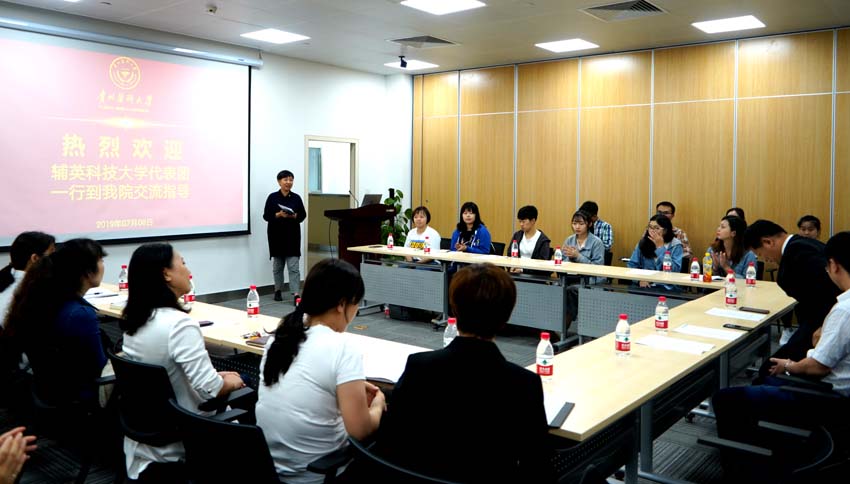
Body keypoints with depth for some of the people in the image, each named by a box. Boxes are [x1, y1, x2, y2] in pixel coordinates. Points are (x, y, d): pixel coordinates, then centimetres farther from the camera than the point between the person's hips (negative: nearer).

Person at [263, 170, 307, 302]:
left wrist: (294, 216, -14)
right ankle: (278, 291, 28)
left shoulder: (296, 198, 2)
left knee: (293, 266, -7)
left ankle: (296, 294, -10)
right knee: (277, 265, 13)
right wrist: (278, 215, -19)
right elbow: (266, 216, -4)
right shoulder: (272, 197, -2)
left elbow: (303, 215, 5)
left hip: (292, 235, 0)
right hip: (277, 235, 0)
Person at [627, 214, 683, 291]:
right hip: (645, 287, 3)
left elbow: (675, 270, -13)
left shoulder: (675, 245, -2)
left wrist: (660, 247, -11)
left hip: (667, 289, -3)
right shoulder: (643, 242, 6)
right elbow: (632, 265, 5)